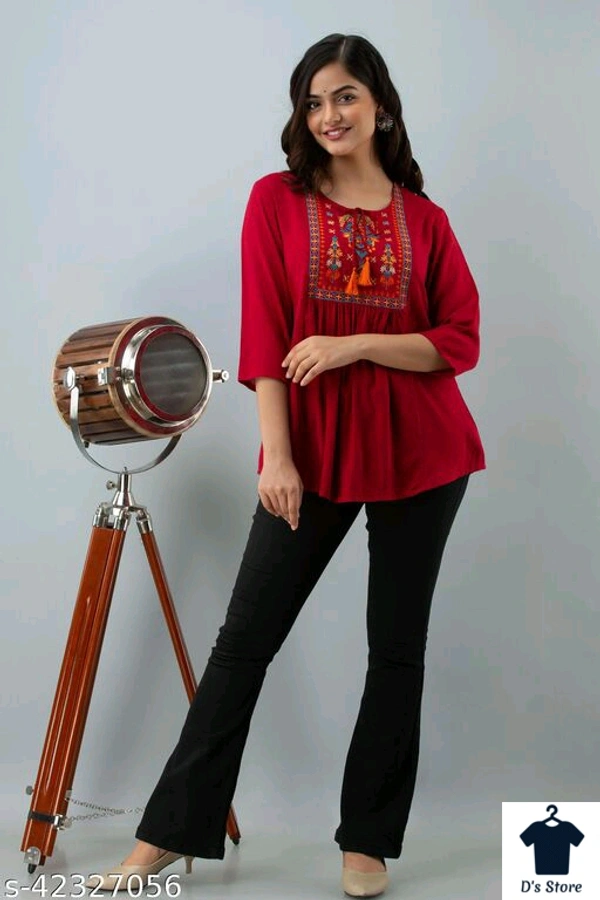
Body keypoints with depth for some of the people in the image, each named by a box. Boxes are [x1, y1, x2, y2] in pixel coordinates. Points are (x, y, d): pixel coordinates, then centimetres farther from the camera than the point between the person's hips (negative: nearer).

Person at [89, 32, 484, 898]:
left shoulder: (425, 220, 5)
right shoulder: (277, 200, 2)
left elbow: (461, 342, 0)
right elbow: (264, 336, -4)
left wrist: (356, 344, -14)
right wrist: (277, 455, -12)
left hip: (418, 453, 2)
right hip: (314, 450, -1)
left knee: (398, 644, 7)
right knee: (245, 636, 1)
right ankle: (172, 831, 14)